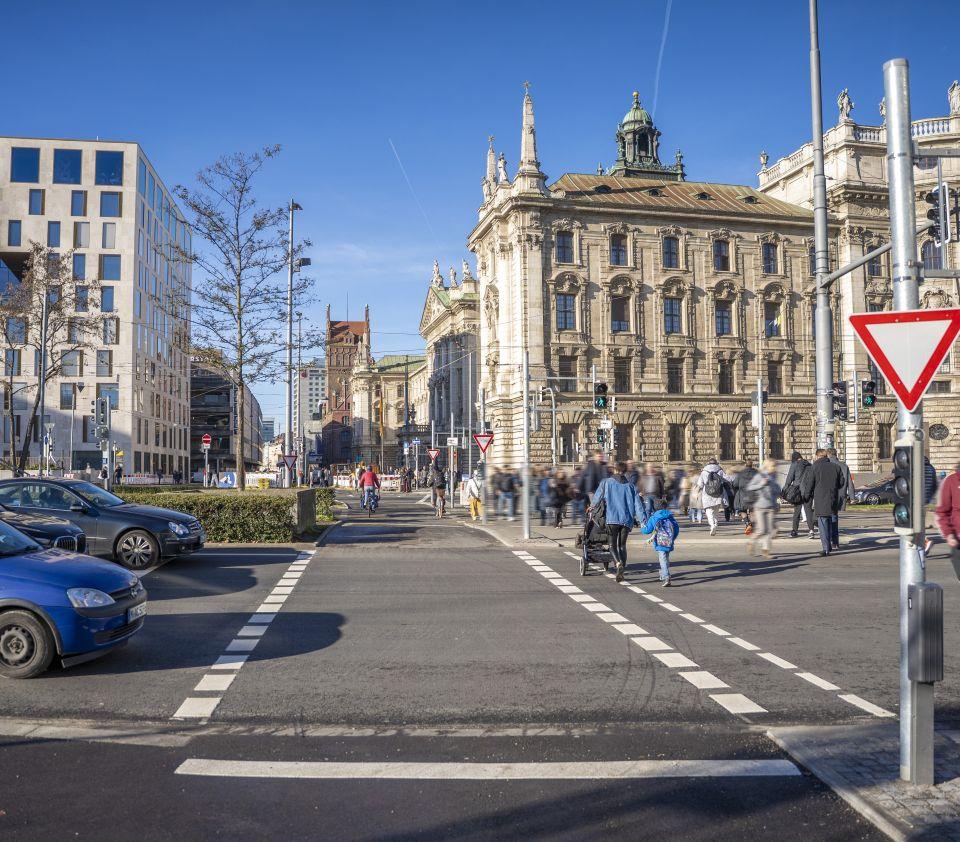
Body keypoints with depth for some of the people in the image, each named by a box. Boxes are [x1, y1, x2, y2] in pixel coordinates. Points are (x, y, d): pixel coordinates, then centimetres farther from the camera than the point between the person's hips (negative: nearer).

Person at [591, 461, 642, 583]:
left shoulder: (606, 482, 5)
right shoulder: (630, 486, 11)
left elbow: (597, 498, 10)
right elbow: (637, 505, 6)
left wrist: (592, 506, 30)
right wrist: (643, 520, 5)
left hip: (612, 519, -2)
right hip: (627, 520, 2)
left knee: (613, 544, 6)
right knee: (622, 545, 14)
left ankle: (618, 563, -22)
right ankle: (620, 572, 7)